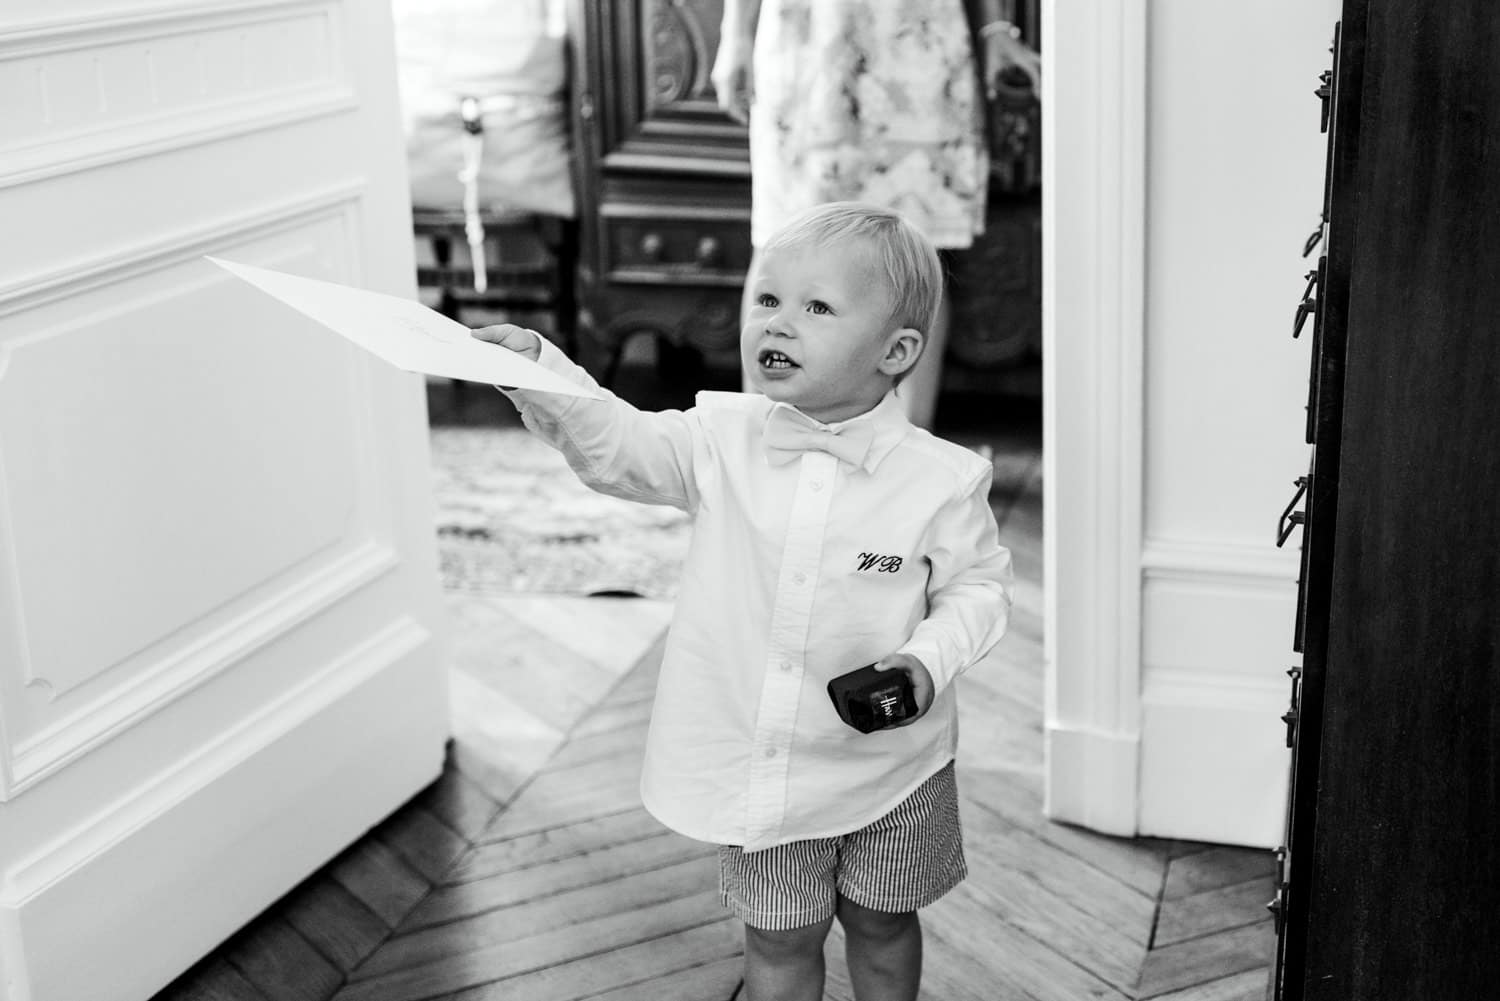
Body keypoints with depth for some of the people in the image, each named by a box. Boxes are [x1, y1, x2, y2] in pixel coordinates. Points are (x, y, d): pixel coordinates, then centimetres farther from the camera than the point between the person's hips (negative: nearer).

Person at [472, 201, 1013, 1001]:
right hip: (755, 763, 1)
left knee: (881, 923, 21)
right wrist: (538, 369, -30)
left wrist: (930, 659, -21)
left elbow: (977, 583, -4)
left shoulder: (940, 479, -14)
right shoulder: (723, 440, -9)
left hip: (888, 767, -1)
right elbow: (617, 445, -14)